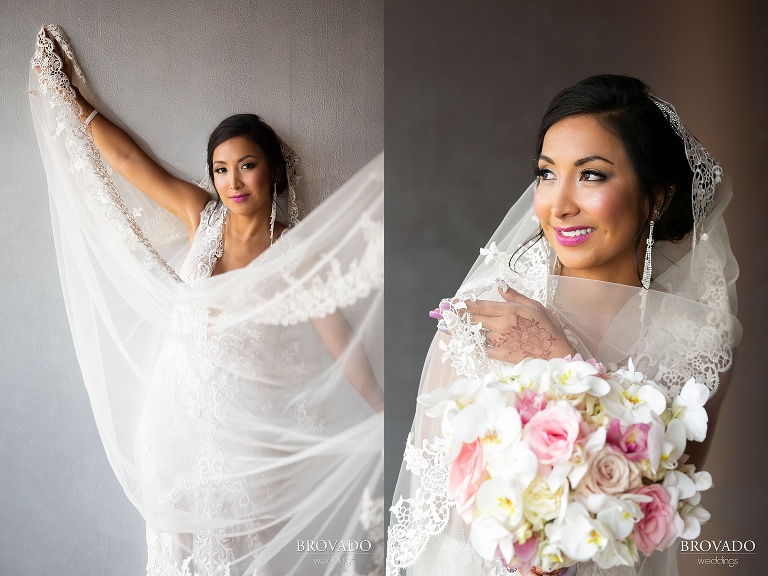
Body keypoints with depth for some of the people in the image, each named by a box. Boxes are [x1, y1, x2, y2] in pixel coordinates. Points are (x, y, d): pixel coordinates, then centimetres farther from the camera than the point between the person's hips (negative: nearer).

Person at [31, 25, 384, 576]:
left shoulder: (295, 251, -9)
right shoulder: (202, 218, -2)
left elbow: (338, 333, -10)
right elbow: (127, 158, 4)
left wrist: (379, 408, -15)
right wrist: (72, 97, 10)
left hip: (248, 422, -3)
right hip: (181, 410, 3)